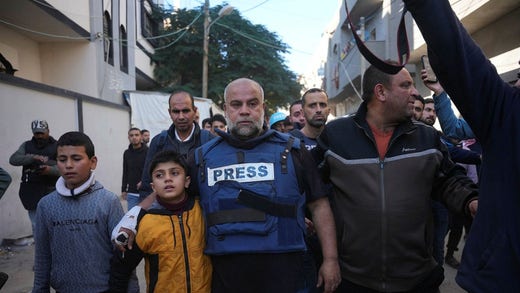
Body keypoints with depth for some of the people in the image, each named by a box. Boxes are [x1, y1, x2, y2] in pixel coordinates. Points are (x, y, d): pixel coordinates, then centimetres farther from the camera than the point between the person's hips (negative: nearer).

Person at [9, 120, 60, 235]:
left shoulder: (57, 146, 2)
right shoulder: (26, 145, 11)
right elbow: (13, 159, -3)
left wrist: (51, 169, -27)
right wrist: (33, 157, -18)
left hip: (50, 191, -3)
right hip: (31, 192, 3)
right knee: (36, 226, 12)